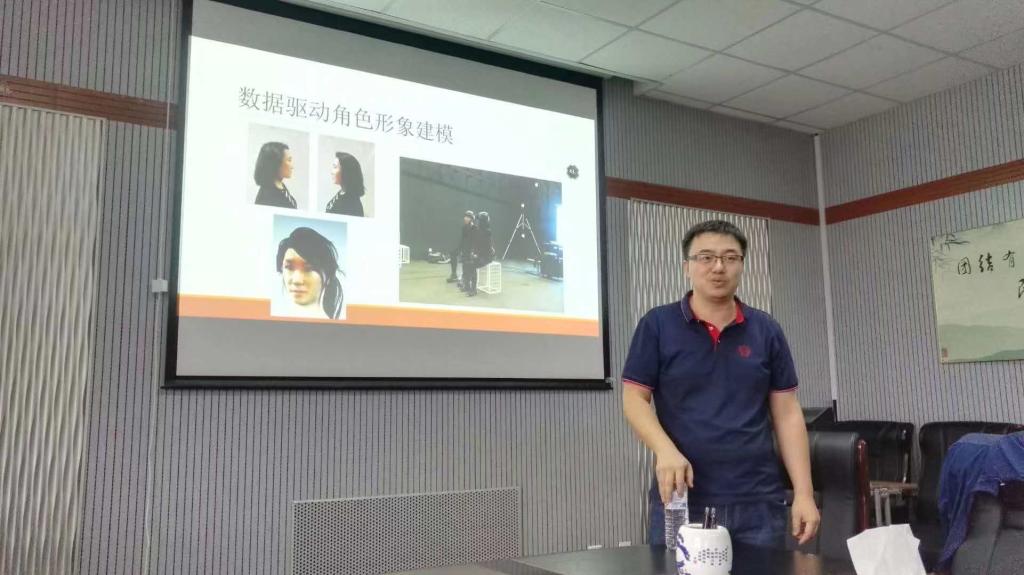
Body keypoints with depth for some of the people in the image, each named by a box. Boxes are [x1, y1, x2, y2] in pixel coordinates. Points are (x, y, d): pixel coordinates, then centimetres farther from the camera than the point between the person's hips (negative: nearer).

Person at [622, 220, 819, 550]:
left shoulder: (767, 331, 7)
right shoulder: (657, 325, -1)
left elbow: (787, 414, 6)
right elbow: (634, 399, -3)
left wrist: (804, 493, -2)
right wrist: (665, 450, -21)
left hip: (758, 502, 3)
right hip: (681, 500, -2)